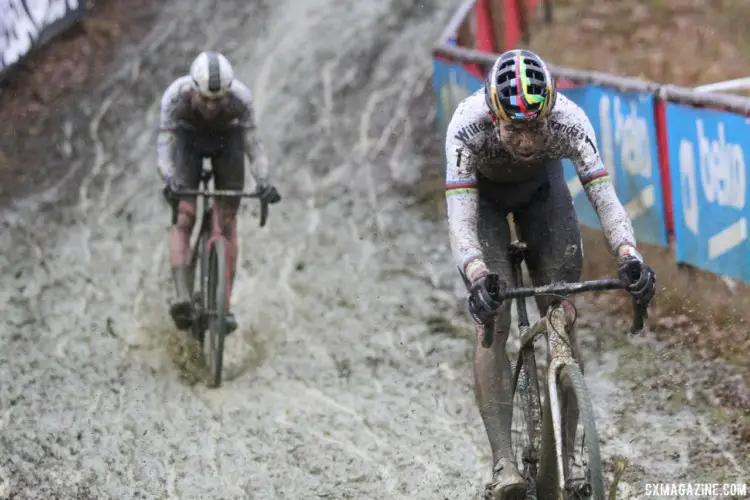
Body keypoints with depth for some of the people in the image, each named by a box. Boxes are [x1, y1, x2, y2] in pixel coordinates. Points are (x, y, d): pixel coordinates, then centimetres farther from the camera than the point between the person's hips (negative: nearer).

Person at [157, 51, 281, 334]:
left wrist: (263, 182, -46)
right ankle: (181, 296, -27)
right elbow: (165, 145, -35)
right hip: (187, 139, 0)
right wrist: (169, 181, -53)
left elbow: (253, 143, -30)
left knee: (227, 222, -6)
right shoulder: (175, 96, -36)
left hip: (227, 141, 0)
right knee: (183, 218, -17)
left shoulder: (241, 97, -35)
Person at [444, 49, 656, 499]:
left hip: (541, 185, 2)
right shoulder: (468, 126, -40)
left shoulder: (569, 120, -37)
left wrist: (630, 257, -58)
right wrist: (477, 276, -62)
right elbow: (460, 219, -44)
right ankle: (503, 461, -18)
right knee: (493, 323, -17)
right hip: (482, 192, -2)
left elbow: (605, 196, -40)